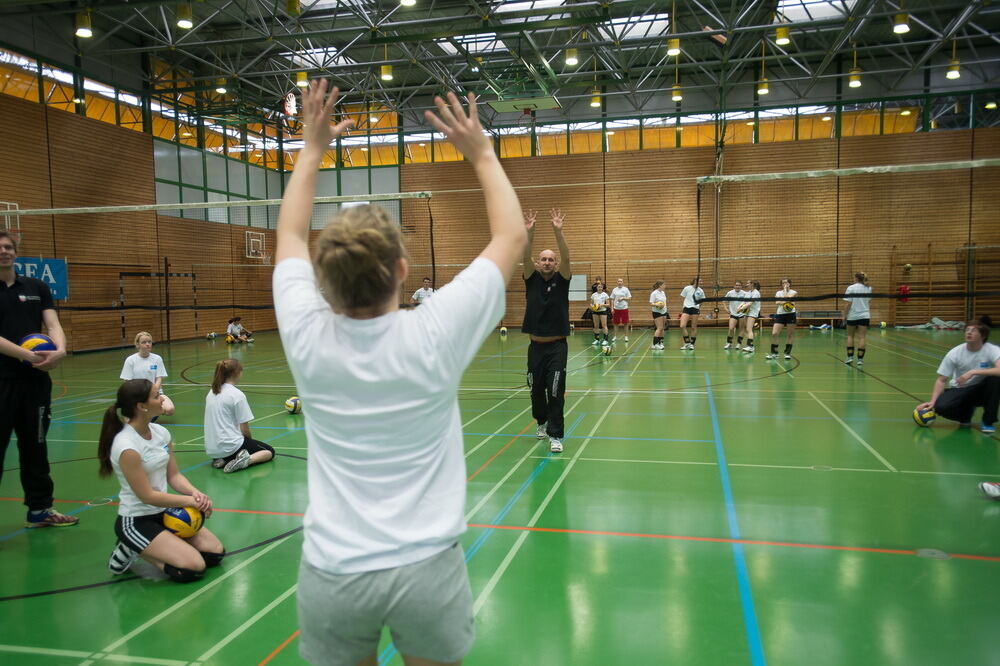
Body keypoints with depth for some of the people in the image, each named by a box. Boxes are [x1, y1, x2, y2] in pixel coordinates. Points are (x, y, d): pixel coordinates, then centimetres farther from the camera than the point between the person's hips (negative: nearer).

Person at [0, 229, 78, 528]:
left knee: (35, 446, 13)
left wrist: (60, 350, -19)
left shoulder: (37, 287, 9)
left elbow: (53, 324, 1)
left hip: (35, 380, 4)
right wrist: (27, 355, -24)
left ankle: (39, 508, 25)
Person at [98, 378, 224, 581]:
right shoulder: (126, 446, -24)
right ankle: (130, 550, 3)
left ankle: (152, 547, 14)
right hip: (136, 521, -8)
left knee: (215, 553, 2)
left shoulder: (161, 432, -1)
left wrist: (195, 493, -15)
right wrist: (190, 500, -16)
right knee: (193, 567, -18)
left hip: (163, 513, 8)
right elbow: (147, 496, -21)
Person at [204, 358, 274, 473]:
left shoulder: (211, 393, 8)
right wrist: (250, 440, 10)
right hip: (230, 446, -7)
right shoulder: (237, 395, -14)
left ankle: (222, 459, 8)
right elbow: (244, 429, -12)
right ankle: (247, 460, -15)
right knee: (269, 452, 12)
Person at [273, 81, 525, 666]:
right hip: (427, 568, -1)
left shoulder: (308, 338, -10)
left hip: (332, 573, 2)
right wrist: (482, 154, 8)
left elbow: (290, 235, 11)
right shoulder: (433, 335, -15)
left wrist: (314, 147, 18)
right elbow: (513, 236, -1)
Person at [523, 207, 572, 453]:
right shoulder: (532, 280, 3)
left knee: (556, 392, -7)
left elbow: (566, 257, -18)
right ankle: (541, 422, 38)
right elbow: (525, 257, -13)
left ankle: (555, 435, -1)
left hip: (557, 346, -2)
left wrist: (558, 231, -31)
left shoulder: (561, 280, -1)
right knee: (536, 390, 13)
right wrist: (528, 232, -28)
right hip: (535, 346, 3)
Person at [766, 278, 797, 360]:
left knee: (790, 334, 1)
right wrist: (784, 302, -21)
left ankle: (787, 352, 11)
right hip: (780, 314, 2)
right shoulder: (778, 293, 10)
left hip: (790, 314, -2)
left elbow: (786, 298, -15)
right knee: (774, 334, -8)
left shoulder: (794, 292, 4)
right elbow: (777, 303, -7)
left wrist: (786, 289, -6)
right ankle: (774, 352, 2)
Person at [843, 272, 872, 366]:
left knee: (850, 336, 11)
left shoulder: (851, 288, -8)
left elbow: (849, 303, -10)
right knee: (861, 337, 1)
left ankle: (850, 356, 5)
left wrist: (845, 315, -4)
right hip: (865, 315, 2)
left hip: (852, 316, -2)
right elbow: (869, 301, 13)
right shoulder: (868, 288, 4)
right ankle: (860, 358, -2)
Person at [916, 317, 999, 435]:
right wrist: (932, 401, -21)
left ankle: (988, 422, -12)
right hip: (959, 390, 1)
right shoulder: (955, 353, -13)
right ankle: (966, 412, 10)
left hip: (982, 391, -1)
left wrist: (973, 372, -39)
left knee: (995, 379, -34)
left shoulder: (992, 350, -17)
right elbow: (941, 380, -9)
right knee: (941, 407, -29)